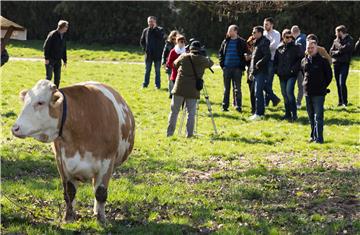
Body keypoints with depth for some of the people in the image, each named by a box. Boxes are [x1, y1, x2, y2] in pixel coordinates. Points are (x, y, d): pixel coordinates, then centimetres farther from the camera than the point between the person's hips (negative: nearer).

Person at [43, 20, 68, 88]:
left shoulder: (63, 36, 10)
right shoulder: (52, 34, -12)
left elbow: (64, 49, 18)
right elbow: (46, 46, -13)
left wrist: (65, 60, 15)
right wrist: (46, 58, -17)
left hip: (58, 60, 7)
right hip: (50, 60, -7)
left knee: (57, 77, 7)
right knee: (49, 76, -4)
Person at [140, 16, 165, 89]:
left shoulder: (160, 30, 2)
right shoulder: (145, 30, 9)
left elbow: (161, 37, -18)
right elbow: (142, 41, 15)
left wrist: (155, 28, -16)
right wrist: (145, 48, 2)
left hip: (157, 54, -2)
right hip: (148, 54, 2)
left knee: (157, 70, 2)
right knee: (147, 70, 6)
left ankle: (157, 84, 5)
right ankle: (145, 84, 11)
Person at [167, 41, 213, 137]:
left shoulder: (184, 57, 2)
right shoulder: (203, 60, 3)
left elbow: (175, 64, 20)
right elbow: (210, 63, 23)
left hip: (180, 88, 0)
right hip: (193, 90, 0)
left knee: (174, 111, 6)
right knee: (191, 113, 5)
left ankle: (170, 132, 5)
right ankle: (189, 134, 0)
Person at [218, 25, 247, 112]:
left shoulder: (241, 42, -1)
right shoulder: (226, 41, 9)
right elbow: (221, 52, 17)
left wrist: (242, 66, -9)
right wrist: (222, 64, 5)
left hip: (237, 68, -3)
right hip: (227, 68, 3)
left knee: (237, 88, -1)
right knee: (226, 88, 8)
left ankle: (238, 106, 4)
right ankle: (225, 106, 12)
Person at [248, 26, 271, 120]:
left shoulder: (264, 43, -10)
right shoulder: (256, 43, 19)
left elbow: (267, 56, -21)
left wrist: (259, 64, -21)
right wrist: (251, 71, 20)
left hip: (261, 71, -10)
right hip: (255, 72, 10)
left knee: (258, 93, -11)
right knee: (258, 93, 12)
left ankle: (258, 113, -10)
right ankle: (261, 112, 17)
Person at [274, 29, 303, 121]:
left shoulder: (296, 47, -2)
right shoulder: (279, 48, 11)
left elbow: (301, 59, -7)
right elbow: (276, 61, 20)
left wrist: (294, 68, -13)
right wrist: (276, 69, 6)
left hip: (292, 74, -5)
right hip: (282, 75, 5)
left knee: (289, 92, -18)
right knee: (285, 94, 9)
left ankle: (294, 114, -13)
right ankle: (287, 114, 18)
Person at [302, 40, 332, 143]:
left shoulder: (322, 61, -7)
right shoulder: (304, 61, 8)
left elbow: (329, 75, 0)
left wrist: (323, 86, 1)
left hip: (319, 93, -6)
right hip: (307, 92, 6)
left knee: (318, 116, -9)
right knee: (311, 116, 14)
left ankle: (319, 138, -9)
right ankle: (313, 136, 24)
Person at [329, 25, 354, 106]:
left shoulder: (349, 40, -1)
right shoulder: (336, 40, 14)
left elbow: (346, 49, -15)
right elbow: (331, 52, 6)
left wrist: (339, 47, -4)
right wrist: (339, 52, -10)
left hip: (344, 64, -6)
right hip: (336, 63, 6)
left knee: (342, 83, -14)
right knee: (338, 84, 7)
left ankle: (345, 102, -7)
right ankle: (340, 101, 15)